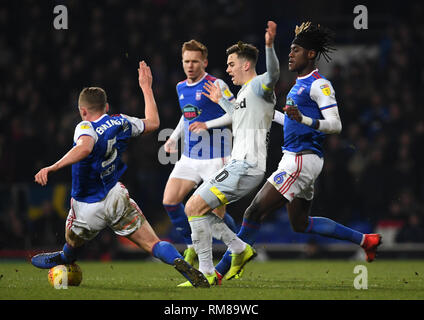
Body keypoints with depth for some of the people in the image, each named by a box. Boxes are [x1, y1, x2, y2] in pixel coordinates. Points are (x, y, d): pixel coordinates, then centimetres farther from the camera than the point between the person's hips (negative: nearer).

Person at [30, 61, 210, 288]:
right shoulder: (120, 122, 2)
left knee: (73, 243, 29)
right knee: (153, 244, -4)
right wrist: (146, 88, 30)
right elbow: (153, 123, 21)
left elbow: (85, 148, -42)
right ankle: (182, 265, -28)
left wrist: (52, 167, -47)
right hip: (115, 197, 4)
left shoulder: (86, 127, -18)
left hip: (87, 209, -4)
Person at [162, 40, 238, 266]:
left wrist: (207, 125, -21)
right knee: (170, 201, -6)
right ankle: (192, 246, 12)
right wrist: (174, 137, 15)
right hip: (189, 158, 7)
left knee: (217, 214, -8)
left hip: (215, 159, -7)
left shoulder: (216, 85, -11)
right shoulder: (181, 87, 10)